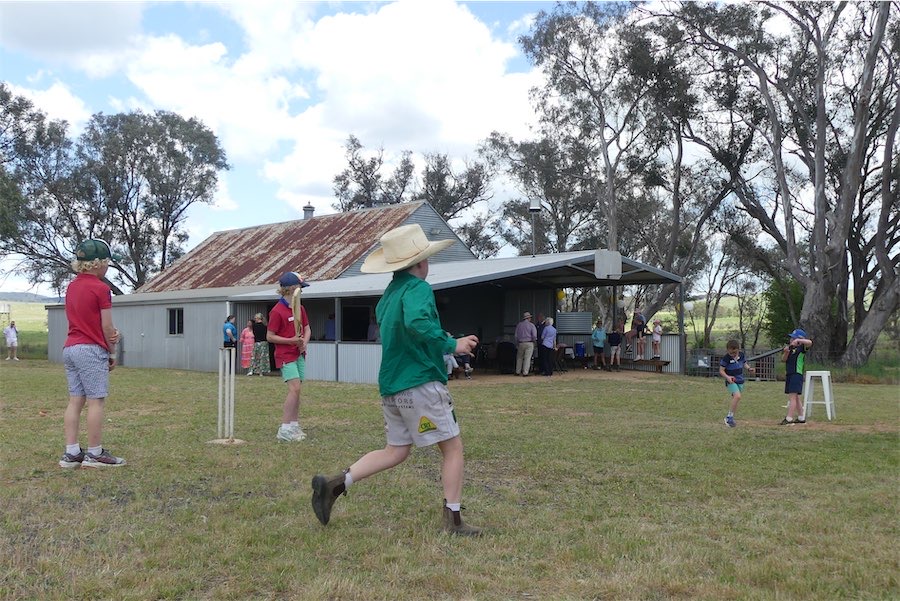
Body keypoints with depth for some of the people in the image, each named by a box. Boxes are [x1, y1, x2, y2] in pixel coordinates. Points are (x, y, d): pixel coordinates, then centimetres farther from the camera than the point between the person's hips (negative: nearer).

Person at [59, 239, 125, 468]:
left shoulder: (72, 287, 14)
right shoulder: (100, 288, -11)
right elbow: (106, 326, -10)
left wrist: (111, 333, -3)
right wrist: (112, 353, 4)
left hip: (70, 348, 8)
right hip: (91, 350, -8)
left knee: (75, 401, 9)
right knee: (96, 401, -2)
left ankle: (71, 453, 10)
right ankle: (95, 454, 3)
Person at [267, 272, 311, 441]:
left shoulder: (300, 308, 10)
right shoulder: (277, 311, -13)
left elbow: (307, 329, 16)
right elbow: (270, 336, -11)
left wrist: (304, 342, -4)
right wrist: (291, 340, -19)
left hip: (299, 354, 7)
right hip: (285, 355, -7)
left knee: (296, 390, 9)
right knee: (294, 388, -17)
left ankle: (295, 425, 19)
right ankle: (284, 430, -15)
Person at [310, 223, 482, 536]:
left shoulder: (389, 294, 14)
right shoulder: (417, 288, -13)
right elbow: (416, 323, -33)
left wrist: (445, 342, 22)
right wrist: (452, 345, -21)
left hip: (391, 386, 8)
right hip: (421, 383, -8)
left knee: (395, 451, 16)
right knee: (453, 448, 4)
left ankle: (334, 484, 6)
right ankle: (453, 519, 7)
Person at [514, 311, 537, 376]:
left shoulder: (519, 325, 5)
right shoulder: (531, 325, -5)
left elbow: (516, 335, 7)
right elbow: (534, 336, -10)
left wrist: (517, 344, 15)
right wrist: (534, 341, 9)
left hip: (520, 343, 3)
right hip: (529, 343, -3)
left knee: (519, 358, 13)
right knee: (527, 358, -1)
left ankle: (518, 372, 15)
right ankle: (525, 373, -3)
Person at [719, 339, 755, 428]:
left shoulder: (741, 355, -1)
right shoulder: (726, 358, -16)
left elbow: (744, 363, 18)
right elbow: (721, 370, -12)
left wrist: (749, 369, -2)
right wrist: (727, 377, -29)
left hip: (740, 381, 6)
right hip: (731, 381, -6)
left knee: (735, 400, 11)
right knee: (737, 396, -27)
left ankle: (730, 418, 26)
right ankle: (730, 416, -15)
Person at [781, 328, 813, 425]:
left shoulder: (801, 348, -7)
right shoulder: (790, 347, 13)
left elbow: (810, 342, -26)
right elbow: (783, 359, 5)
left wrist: (798, 340, -31)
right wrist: (786, 352, -12)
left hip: (797, 374, -9)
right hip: (789, 374, 9)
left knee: (792, 396, -13)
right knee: (795, 397, 15)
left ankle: (789, 419, -17)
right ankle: (801, 418, 25)